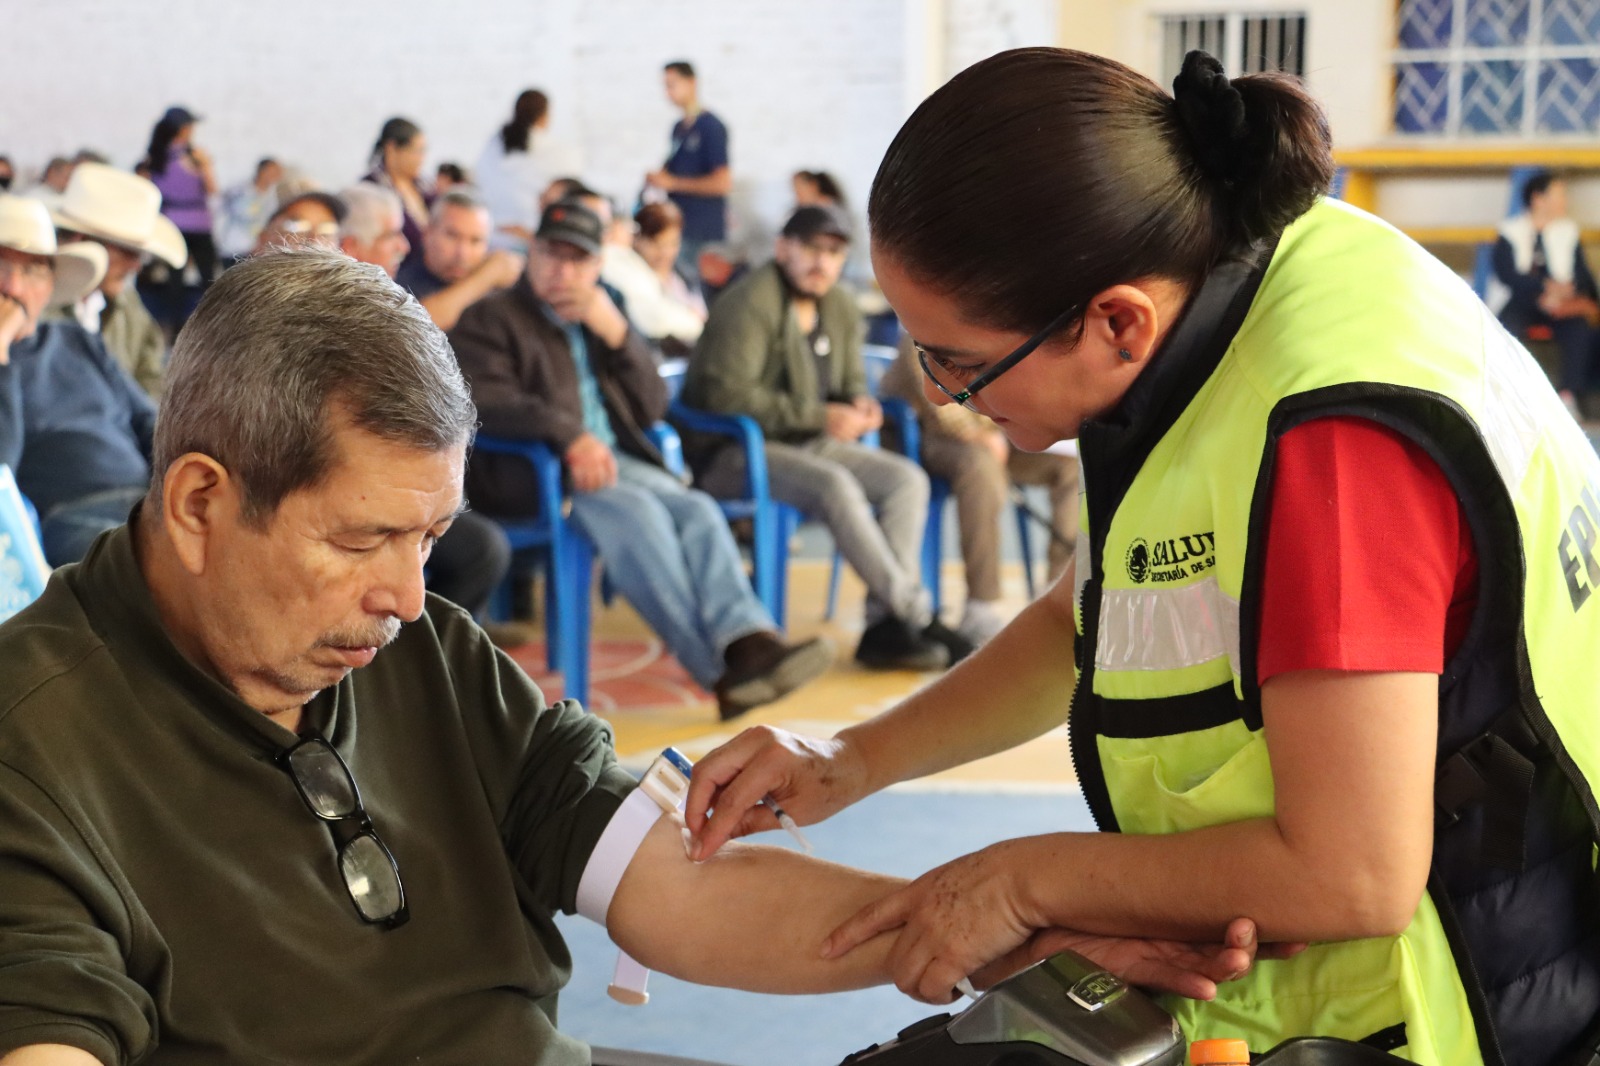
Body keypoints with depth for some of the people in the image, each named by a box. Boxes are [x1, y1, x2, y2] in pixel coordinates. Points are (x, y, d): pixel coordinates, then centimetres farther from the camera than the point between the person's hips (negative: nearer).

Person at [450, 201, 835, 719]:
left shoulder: (600, 318, 26)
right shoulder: (490, 318, 9)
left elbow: (651, 408, 19)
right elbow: (487, 401, -11)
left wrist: (617, 335, 2)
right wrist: (569, 436, -27)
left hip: (612, 458, 6)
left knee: (697, 508, -24)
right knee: (637, 510, -33)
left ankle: (748, 641, -43)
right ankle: (718, 669, -39)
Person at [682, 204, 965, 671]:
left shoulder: (840, 309, 11)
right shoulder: (751, 303, -15)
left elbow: (852, 382, 23)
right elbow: (728, 395, -23)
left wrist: (858, 404, -4)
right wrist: (822, 417, -21)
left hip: (807, 442, 9)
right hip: (729, 450, -8)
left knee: (908, 478, -13)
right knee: (834, 485, -34)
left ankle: (884, 625, -22)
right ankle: (918, 618, -26)